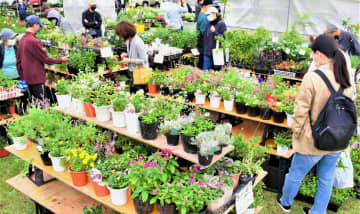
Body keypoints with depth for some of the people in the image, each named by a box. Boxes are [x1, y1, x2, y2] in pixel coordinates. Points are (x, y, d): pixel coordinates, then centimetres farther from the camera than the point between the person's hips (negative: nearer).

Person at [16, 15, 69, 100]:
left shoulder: (22, 40, 9)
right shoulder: (34, 41, -18)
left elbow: (18, 62, 13)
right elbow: (45, 59, -12)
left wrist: (22, 77, 20)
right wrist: (61, 60, 0)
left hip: (27, 79, 9)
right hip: (37, 79, -9)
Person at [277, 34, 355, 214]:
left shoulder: (312, 77, -22)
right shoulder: (346, 78, -3)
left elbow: (301, 110, -18)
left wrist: (296, 132, -3)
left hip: (313, 142, -5)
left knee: (295, 174, 18)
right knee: (327, 179, 21)